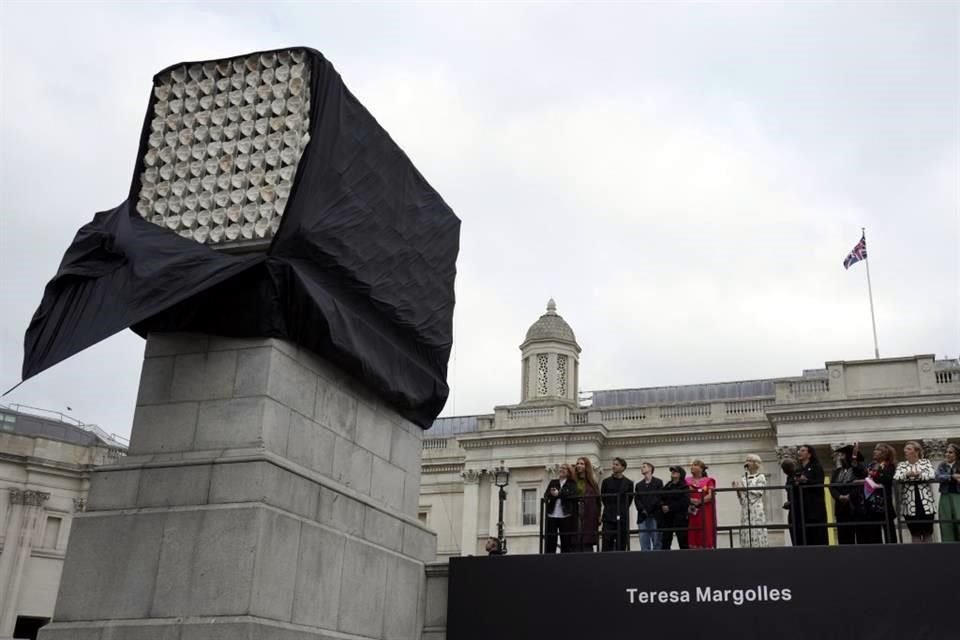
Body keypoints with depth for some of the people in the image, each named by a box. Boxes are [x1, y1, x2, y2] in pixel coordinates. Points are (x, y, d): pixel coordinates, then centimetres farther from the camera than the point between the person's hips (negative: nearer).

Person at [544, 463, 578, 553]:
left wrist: (559, 493, -14)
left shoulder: (572, 484, 8)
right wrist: (551, 494, -13)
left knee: (566, 543, 0)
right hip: (551, 515, 3)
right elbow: (546, 496, 8)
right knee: (549, 542, 0)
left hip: (565, 516, -3)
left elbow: (573, 494, -10)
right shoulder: (553, 482, 18)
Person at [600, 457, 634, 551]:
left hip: (623, 518, 0)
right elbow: (603, 498, 12)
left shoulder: (628, 483, 6)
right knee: (607, 546, -6)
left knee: (622, 546, 2)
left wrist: (622, 510, 7)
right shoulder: (606, 482, 7)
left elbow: (629, 500, 10)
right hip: (609, 518, 0)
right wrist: (610, 509, 10)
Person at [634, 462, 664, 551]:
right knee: (644, 545, -3)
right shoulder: (638, 485, 22)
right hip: (642, 517, 3)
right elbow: (636, 499, 10)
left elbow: (659, 497, -3)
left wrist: (649, 510, -11)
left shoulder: (658, 482, 9)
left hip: (655, 517, -3)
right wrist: (642, 510, -8)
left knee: (657, 543, -5)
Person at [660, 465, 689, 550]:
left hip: (680, 517, -6)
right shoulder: (667, 486, 16)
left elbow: (684, 502, -14)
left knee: (683, 543, -3)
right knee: (665, 543, 1)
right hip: (667, 517, 6)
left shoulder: (684, 487, -2)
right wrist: (662, 506, -7)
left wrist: (669, 507, -14)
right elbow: (661, 499, 15)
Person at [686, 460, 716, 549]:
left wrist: (700, 501, -20)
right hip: (692, 511, 2)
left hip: (705, 511, -2)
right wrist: (690, 500, -14)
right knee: (692, 535, -2)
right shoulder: (688, 481, 12)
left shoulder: (708, 481, 5)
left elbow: (710, 496, -5)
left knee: (706, 534, -4)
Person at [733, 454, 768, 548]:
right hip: (745, 509, 4)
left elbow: (759, 492, -10)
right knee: (745, 533, -2)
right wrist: (738, 489, -2)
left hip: (756, 509, -4)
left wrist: (744, 488, -13)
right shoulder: (744, 478, 16)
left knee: (757, 532, -8)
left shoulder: (760, 477, 4)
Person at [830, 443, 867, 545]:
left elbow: (860, 485, -11)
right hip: (842, 510, 4)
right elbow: (832, 487, 5)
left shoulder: (859, 468, 4)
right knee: (844, 540, 2)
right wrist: (840, 497, -10)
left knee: (862, 540, -4)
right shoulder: (836, 472, 17)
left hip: (857, 507, -4)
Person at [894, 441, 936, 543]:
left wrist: (918, 474, -18)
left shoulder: (926, 462, 7)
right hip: (910, 504, 1)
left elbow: (930, 475, -10)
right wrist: (908, 474, -21)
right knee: (915, 533, 4)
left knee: (928, 532, 3)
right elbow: (896, 477, -7)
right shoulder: (901, 465, 10)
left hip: (925, 502, -1)